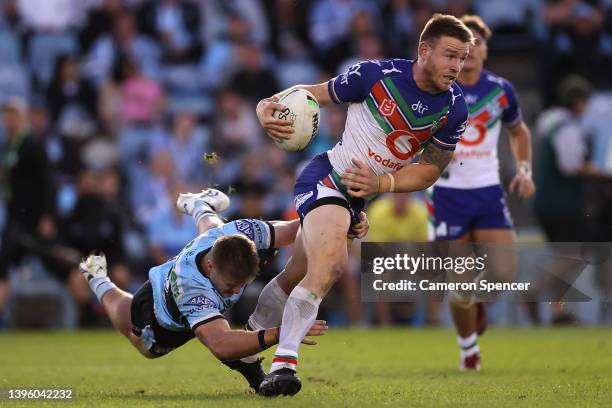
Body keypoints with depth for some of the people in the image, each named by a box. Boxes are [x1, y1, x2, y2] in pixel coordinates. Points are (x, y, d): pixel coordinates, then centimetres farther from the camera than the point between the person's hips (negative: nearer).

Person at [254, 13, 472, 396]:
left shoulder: (454, 108, -5)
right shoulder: (376, 74, -18)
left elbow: (430, 170, 2)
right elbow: (314, 93, -6)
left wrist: (380, 184, -14)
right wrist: (269, 106, -25)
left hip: (358, 197, 6)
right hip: (327, 177, -6)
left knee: (299, 278, 18)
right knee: (328, 263, -31)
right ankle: (284, 363, -30)